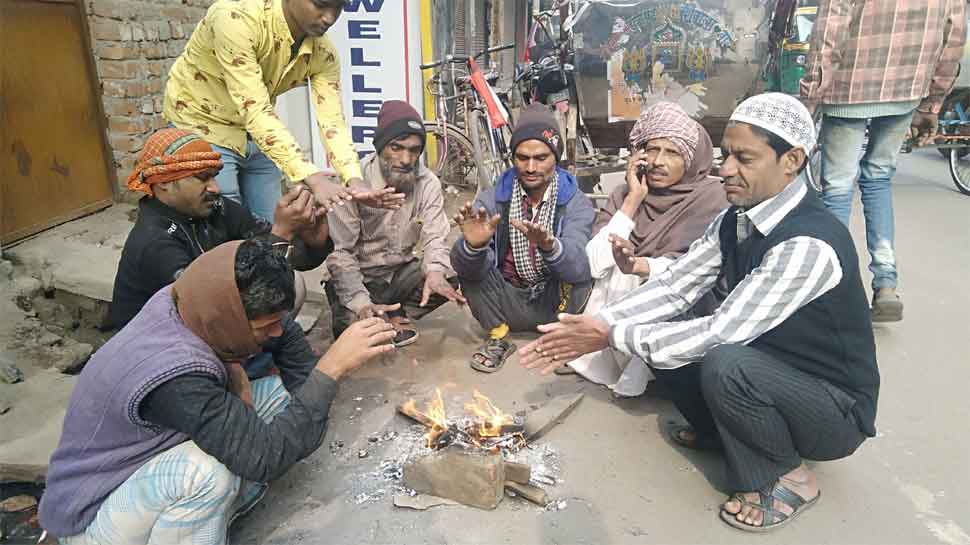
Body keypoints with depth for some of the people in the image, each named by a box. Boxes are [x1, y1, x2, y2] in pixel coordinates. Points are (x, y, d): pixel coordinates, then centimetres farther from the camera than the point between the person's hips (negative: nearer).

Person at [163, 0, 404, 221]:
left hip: (256, 137, 5)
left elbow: (332, 122, -20)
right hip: (203, 128, -5)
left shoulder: (323, 53, -13)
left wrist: (355, 182, -38)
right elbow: (254, 110, -37)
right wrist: (313, 179, -46)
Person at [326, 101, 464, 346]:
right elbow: (340, 252, -21)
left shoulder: (428, 183, -9)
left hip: (401, 272, 3)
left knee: (450, 278, -23)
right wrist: (361, 304, -34)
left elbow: (434, 238, -13)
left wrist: (435, 272, -37)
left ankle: (392, 318, -4)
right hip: (358, 277, -3)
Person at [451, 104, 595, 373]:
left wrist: (550, 246, -52)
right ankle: (498, 337, -3)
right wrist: (473, 246, -45)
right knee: (467, 257, -20)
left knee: (579, 268, -29)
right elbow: (469, 268, -21)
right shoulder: (492, 198, -9)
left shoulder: (576, 203, -12)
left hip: (554, 304, -1)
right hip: (507, 305, 2)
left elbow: (579, 266, -30)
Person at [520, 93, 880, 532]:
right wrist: (596, 325, -18)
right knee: (663, 336, -7)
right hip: (762, 366, 7)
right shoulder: (736, 220, -5)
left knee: (723, 363, -34)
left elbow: (722, 332, -33)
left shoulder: (808, 244, -31)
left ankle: (786, 478, -5)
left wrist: (611, 337, -27)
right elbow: (674, 286, -6)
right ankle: (720, 431, 18)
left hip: (834, 409, -7)